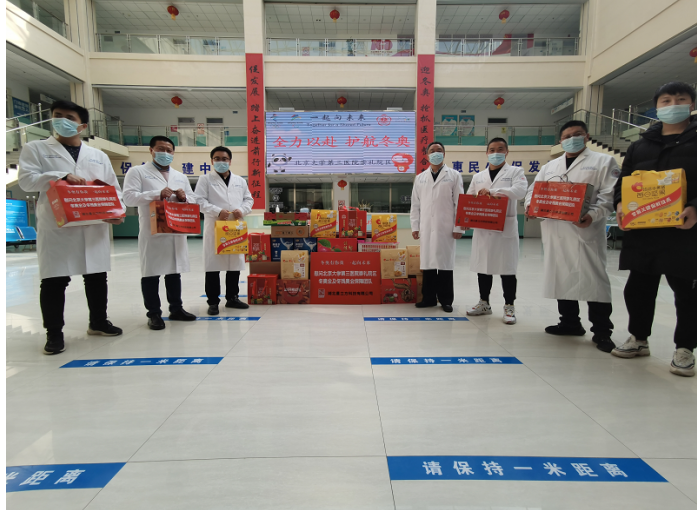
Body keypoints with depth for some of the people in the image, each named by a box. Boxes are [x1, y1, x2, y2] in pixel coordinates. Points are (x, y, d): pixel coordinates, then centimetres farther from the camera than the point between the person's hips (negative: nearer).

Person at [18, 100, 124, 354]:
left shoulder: (99, 156, 17)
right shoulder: (36, 149, 9)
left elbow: (113, 189, 13)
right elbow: (26, 180, -4)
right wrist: (62, 176, -17)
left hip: (94, 227, 3)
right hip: (56, 228, -2)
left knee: (97, 277, 9)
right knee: (54, 281, 0)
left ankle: (98, 322, 25)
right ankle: (54, 333, 12)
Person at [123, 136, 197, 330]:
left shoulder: (180, 177, 20)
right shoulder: (137, 172, 4)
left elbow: (193, 201, 18)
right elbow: (128, 197, -8)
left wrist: (184, 197, -5)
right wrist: (157, 194, -18)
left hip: (177, 232, 5)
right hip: (152, 232, -4)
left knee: (175, 272, 11)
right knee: (151, 273, 0)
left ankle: (176, 309, 21)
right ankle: (154, 314, 9)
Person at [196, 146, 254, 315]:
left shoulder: (240, 180, 16)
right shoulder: (205, 180, 5)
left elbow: (249, 199, 14)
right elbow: (200, 201, -5)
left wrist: (242, 210, -7)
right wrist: (218, 211, -18)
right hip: (214, 227, -3)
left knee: (235, 263, 9)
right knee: (213, 264, -1)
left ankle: (232, 298, 22)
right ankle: (213, 301, 8)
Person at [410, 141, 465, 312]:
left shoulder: (454, 176, 5)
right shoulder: (420, 178, 13)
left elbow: (459, 203, 0)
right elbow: (415, 205, 11)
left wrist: (458, 227, -7)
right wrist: (415, 226, 4)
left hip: (446, 228, -2)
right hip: (426, 228, 3)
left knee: (445, 262, 1)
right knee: (427, 261, 4)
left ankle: (446, 300, 11)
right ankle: (429, 297, 14)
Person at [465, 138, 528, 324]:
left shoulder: (515, 172, 5)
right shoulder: (478, 177, 16)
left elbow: (520, 191, -14)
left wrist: (491, 191, -16)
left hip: (506, 228, -4)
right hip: (482, 228, 4)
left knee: (507, 268, 0)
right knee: (483, 266, 9)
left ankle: (509, 307, 11)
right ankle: (484, 303, 22)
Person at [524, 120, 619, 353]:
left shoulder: (603, 162, 7)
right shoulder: (549, 166, 21)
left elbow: (609, 195, -4)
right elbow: (534, 190, 16)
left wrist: (592, 215, -21)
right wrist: (530, 205, -7)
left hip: (586, 230, -5)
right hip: (555, 231, 5)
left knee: (593, 279, -7)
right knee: (561, 277, 10)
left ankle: (602, 331, 3)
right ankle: (569, 322, 24)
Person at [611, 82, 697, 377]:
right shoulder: (640, 146, 14)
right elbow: (622, 182, 15)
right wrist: (620, 204, -5)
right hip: (641, 231, 4)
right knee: (638, 287, 11)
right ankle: (639, 338, 28)